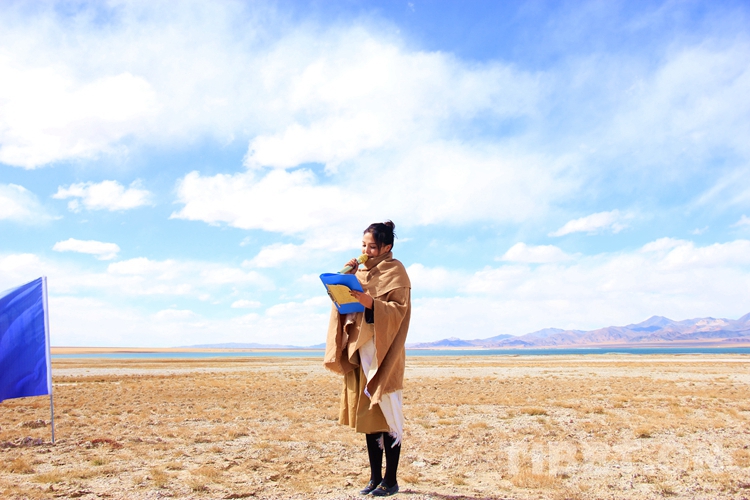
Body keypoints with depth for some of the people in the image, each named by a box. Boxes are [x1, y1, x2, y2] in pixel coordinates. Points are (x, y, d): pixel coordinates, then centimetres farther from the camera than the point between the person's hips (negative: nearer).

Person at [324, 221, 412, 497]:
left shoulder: (395, 271, -3)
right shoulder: (361, 270, 17)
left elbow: (399, 309, -13)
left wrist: (371, 304, -27)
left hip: (382, 350, -7)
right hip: (359, 348, 7)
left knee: (385, 413, -4)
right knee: (366, 413, 8)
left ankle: (390, 480, 5)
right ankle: (375, 477, 17)